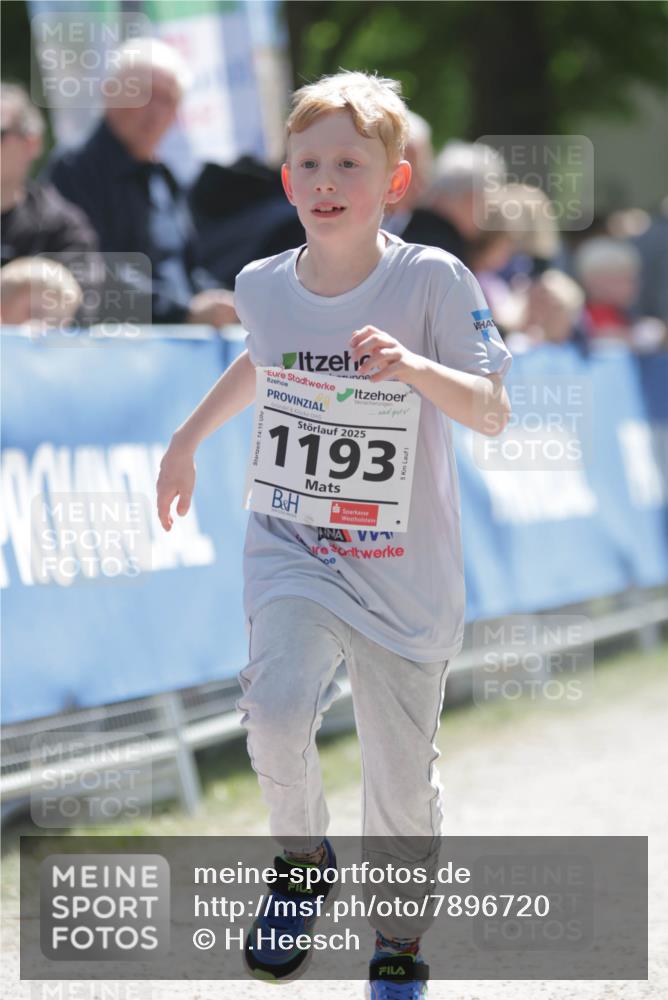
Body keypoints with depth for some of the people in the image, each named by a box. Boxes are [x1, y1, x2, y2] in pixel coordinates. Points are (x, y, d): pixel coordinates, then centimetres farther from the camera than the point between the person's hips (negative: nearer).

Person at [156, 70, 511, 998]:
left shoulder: (433, 281, -13)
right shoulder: (263, 285, -1)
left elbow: (493, 413, -17)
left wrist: (414, 366, -33)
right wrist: (188, 437, 29)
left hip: (405, 566, -2)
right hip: (293, 547, 2)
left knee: (402, 775, 6)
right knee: (276, 712, -25)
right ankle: (303, 855, 6)